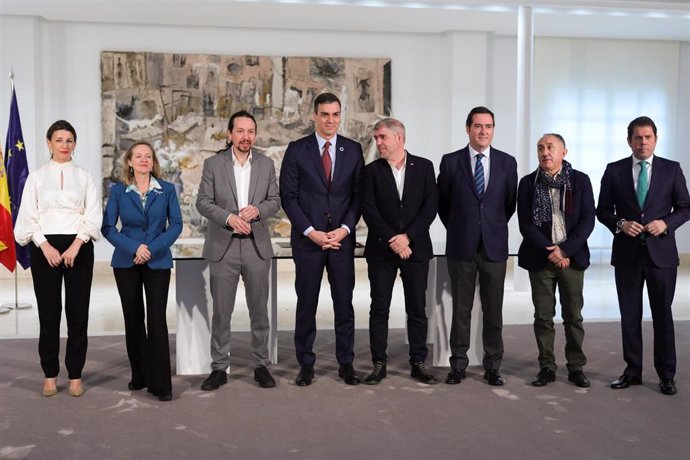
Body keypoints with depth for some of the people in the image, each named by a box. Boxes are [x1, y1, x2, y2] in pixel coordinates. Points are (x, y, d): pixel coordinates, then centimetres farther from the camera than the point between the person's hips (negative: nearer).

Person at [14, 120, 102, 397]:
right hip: (44, 248, 0)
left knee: (78, 311, 0)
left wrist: (75, 246, -11)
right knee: (48, 311, 2)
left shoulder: (84, 177, 8)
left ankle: (75, 375, 9)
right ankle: (50, 374, 13)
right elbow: (28, 217, 2)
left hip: (78, 248, 0)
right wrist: (46, 247, -11)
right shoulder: (36, 177, 8)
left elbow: (94, 216, 1)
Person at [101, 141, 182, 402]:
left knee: (157, 319, -8)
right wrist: (134, 248, -15)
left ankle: (161, 383, -5)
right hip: (126, 262, 2)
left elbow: (176, 224, -2)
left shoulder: (167, 190, 2)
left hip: (158, 262, -1)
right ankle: (140, 375, 21)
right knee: (133, 319, 8)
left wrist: (153, 248, -14)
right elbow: (108, 227, -2)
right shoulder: (118, 191, 3)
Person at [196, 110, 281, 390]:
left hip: (257, 247, 2)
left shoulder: (266, 164, 7)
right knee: (221, 313, 4)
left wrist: (258, 209, -13)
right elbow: (203, 202, -2)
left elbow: (275, 200, 7)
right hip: (223, 247, -2)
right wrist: (228, 217, -17)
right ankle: (219, 368, 15)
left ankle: (261, 365, 20)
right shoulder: (213, 164, 1)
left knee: (259, 311, 8)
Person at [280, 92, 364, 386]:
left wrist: (345, 229, -8)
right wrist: (310, 231, -10)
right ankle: (306, 364, 16)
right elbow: (288, 196, -2)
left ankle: (346, 363, 17)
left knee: (344, 303, 6)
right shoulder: (296, 150, 1)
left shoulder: (353, 150, 6)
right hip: (307, 239, -1)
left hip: (342, 238, 1)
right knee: (306, 304, 5)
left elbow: (359, 194, 5)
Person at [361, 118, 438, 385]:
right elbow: (369, 210, -4)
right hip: (381, 250, 0)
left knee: (417, 309, 5)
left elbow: (431, 206, -3)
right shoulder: (372, 170, 4)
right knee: (379, 309, 3)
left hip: (415, 248, 0)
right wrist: (392, 240, -13)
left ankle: (418, 363, 15)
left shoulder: (424, 167, 4)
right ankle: (379, 364, 11)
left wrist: (407, 236, -13)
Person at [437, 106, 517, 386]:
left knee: (493, 310, 6)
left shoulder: (507, 162, 3)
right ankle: (458, 365, 16)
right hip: (461, 246, -1)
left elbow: (510, 203, 12)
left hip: (494, 246, 1)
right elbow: (443, 203, 9)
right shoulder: (450, 162, 0)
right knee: (460, 309, 7)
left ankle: (492, 367, 16)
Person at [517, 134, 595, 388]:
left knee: (573, 316, 7)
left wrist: (565, 250, -13)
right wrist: (550, 251, -14)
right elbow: (525, 224, -4)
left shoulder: (580, 180, 2)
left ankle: (576, 367, 17)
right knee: (543, 317, 4)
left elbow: (588, 220, -4)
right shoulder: (528, 183, 2)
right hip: (540, 259, 0)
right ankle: (547, 367, 14)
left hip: (572, 258, 0)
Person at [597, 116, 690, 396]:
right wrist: (620, 224, -14)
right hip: (626, 253, 1)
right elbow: (603, 210, 5)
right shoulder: (614, 171, 3)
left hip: (661, 252, -1)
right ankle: (632, 371, 19)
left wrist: (666, 223, -14)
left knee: (662, 314, 5)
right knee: (629, 315, 8)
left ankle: (666, 375, 16)